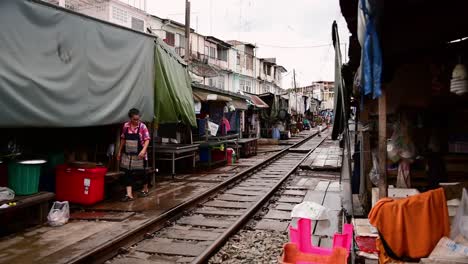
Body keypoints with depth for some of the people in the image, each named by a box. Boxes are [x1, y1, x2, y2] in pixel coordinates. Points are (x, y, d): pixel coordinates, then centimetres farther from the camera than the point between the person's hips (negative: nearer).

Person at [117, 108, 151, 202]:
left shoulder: (142, 126, -10)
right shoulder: (126, 126, 1)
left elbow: (147, 140, -13)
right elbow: (123, 139, 10)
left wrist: (143, 150, -28)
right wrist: (119, 151, 12)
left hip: (139, 154, -3)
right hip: (127, 154, 3)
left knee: (142, 172, 11)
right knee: (128, 173, -1)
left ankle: (145, 189, 33)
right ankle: (129, 194, 1)